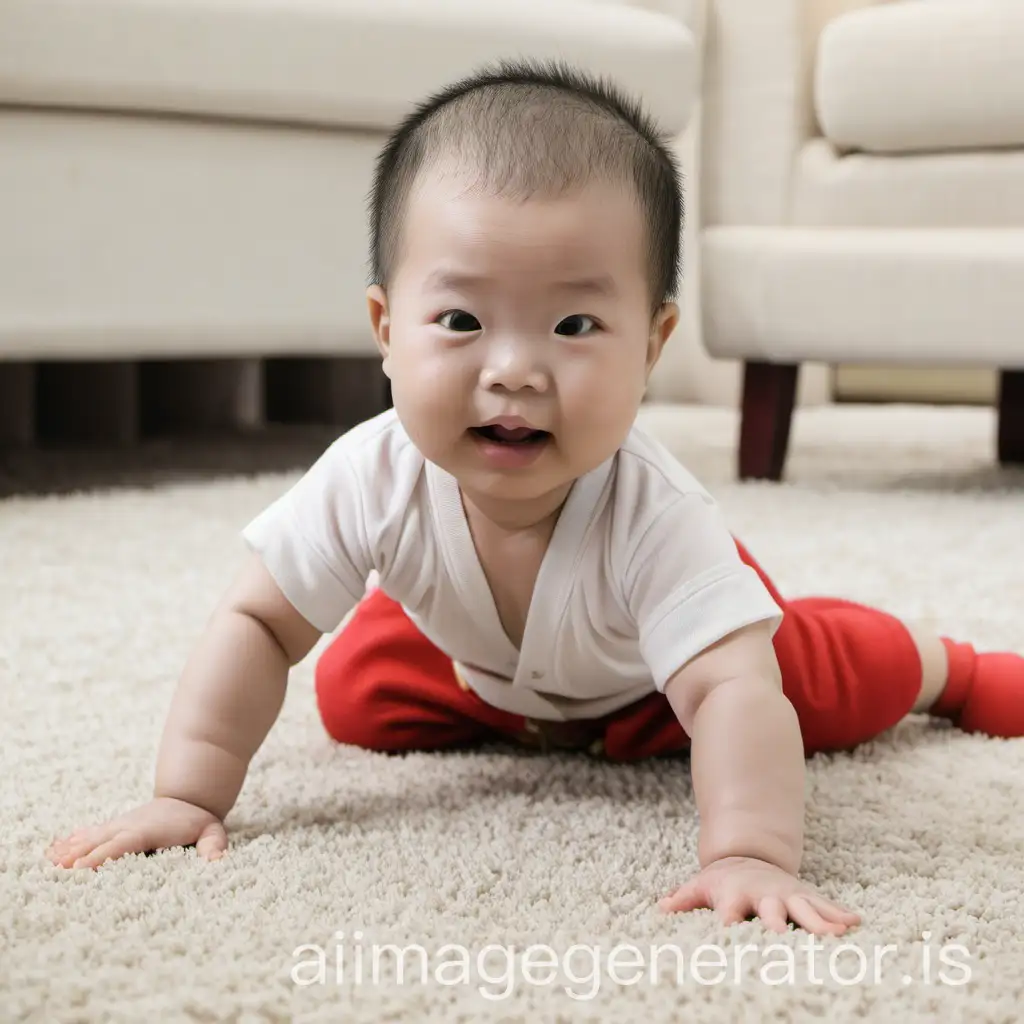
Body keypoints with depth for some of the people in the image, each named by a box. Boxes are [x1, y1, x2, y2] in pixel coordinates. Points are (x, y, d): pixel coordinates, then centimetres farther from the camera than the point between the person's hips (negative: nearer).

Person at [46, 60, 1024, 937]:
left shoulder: (652, 518, -48)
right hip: (481, 665, 3)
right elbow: (256, 624, -30)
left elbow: (732, 692, -55)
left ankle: (944, 667, 49)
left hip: (650, 683, -2)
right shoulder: (375, 477, -39)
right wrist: (188, 795, -38)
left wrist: (749, 855, -69)